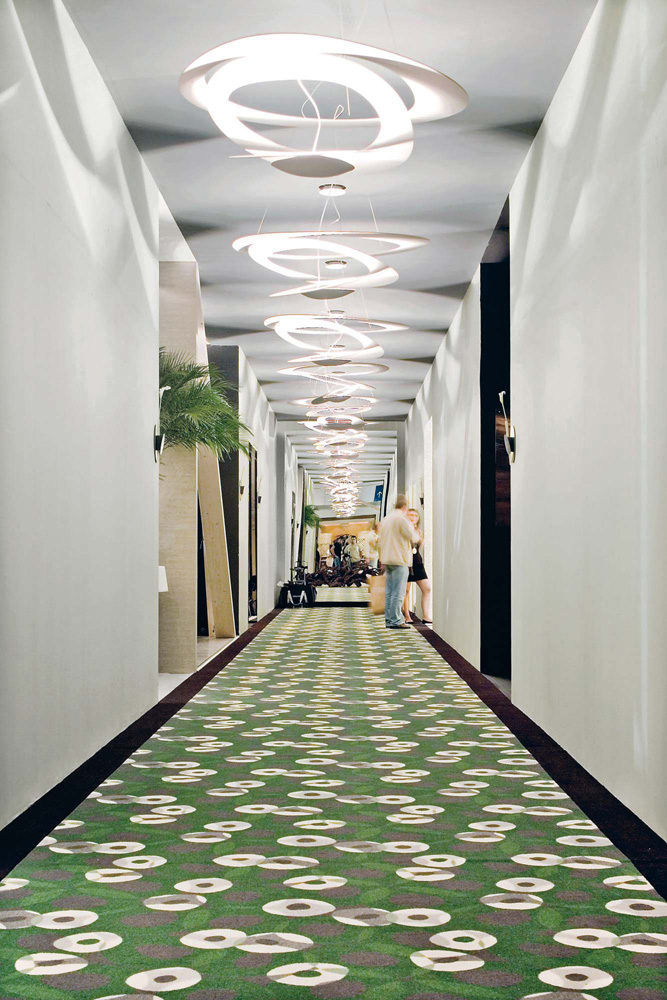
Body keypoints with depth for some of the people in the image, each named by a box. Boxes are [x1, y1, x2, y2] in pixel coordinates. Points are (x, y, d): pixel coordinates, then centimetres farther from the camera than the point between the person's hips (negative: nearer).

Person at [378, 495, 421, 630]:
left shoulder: (385, 519, 15)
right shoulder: (402, 519, -11)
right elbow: (413, 538, -10)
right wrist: (417, 535, 14)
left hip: (387, 559, 8)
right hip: (399, 559, -8)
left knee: (389, 591, 11)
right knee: (398, 592, -7)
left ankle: (389, 619, 13)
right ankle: (395, 620, -9)